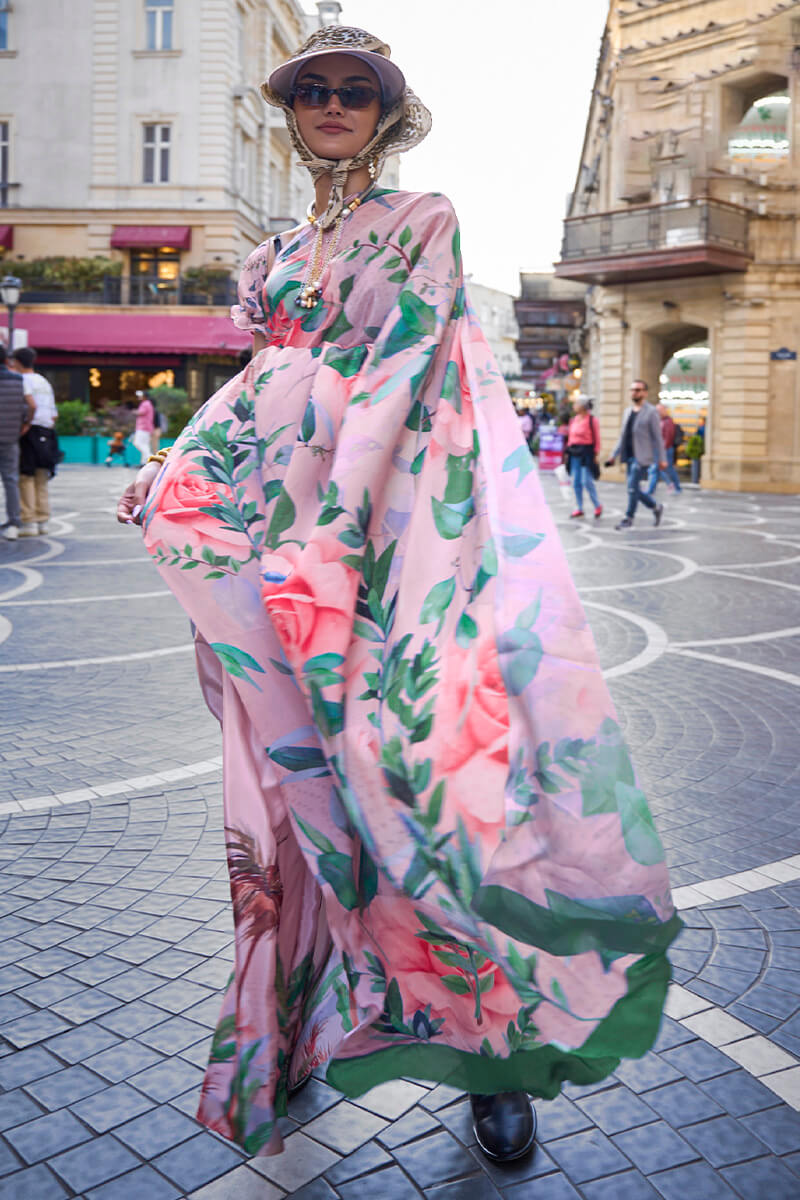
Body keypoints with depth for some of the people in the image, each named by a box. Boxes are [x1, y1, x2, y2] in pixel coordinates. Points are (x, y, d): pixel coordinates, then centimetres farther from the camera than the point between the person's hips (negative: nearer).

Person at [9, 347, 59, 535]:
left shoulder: (23, 380, -6)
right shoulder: (45, 382, 18)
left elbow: (32, 405, -21)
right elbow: (53, 415, 13)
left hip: (29, 434, -7)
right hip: (46, 434, 7)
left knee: (26, 479, -5)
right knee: (41, 481, 11)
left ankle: (29, 522, -8)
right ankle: (42, 521, 11)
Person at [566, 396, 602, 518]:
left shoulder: (591, 420, -8)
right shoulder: (573, 419, 11)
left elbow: (596, 438, -8)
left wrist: (595, 453, -10)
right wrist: (569, 448, 13)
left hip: (586, 452, -7)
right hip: (574, 453, 7)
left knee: (586, 481, -9)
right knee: (576, 482, 6)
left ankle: (597, 506, 8)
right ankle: (579, 508, 14)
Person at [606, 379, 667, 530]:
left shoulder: (651, 412, -4)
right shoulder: (628, 411, 15)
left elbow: (657, 437, -6)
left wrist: (661, 459, -8)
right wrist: (614, 455, 14)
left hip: (642, 457, -7)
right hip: (630, 456, 7)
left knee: (632, 488, -11)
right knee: (634, 489, 10)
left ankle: (628, 518, 0)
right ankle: (656, 508, 29)